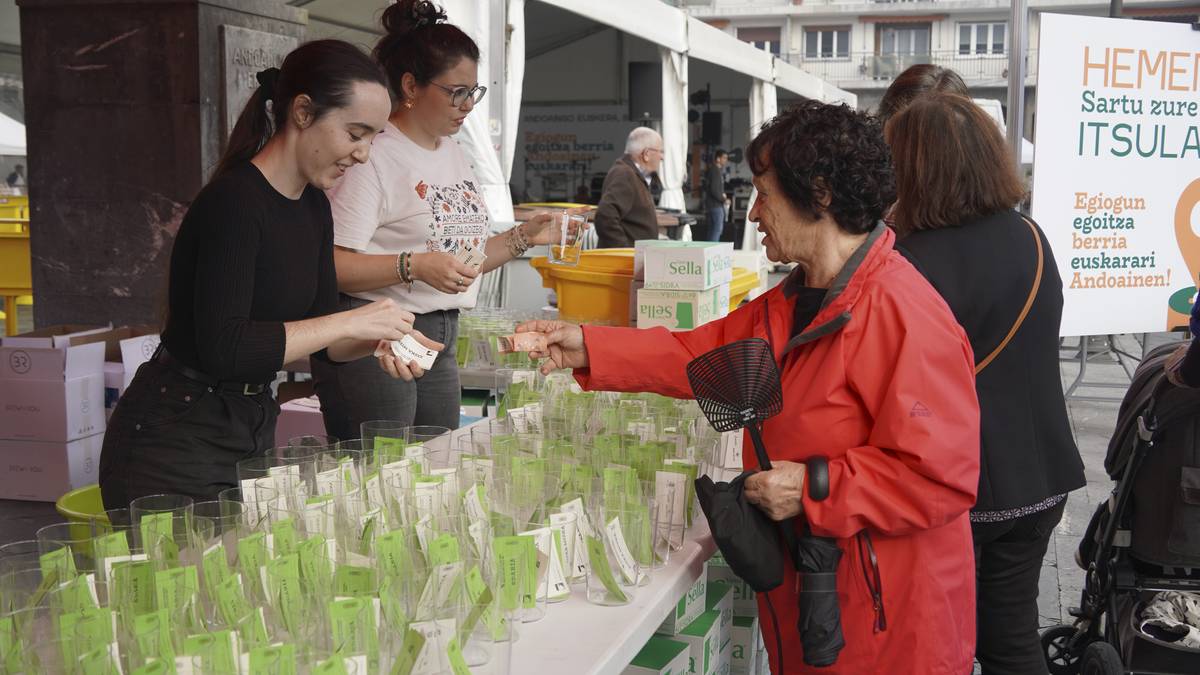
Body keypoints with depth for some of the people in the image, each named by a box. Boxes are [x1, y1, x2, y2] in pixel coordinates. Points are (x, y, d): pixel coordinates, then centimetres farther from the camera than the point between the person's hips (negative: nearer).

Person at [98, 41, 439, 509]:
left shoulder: (313, 206, 5)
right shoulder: (232, 202, -20)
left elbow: (320, 336, 10)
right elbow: (223, 347, -28)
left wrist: (376, 339, -10)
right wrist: (350, 322, -25)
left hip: (251, 429, 8)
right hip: (177, 445, -8)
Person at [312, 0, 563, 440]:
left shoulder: (452, 153, 16)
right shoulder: (373, 155, -12)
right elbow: (332, 264, -20)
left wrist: (524, 237, 10)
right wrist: (415, 266, -28)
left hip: (440, 343, 8)